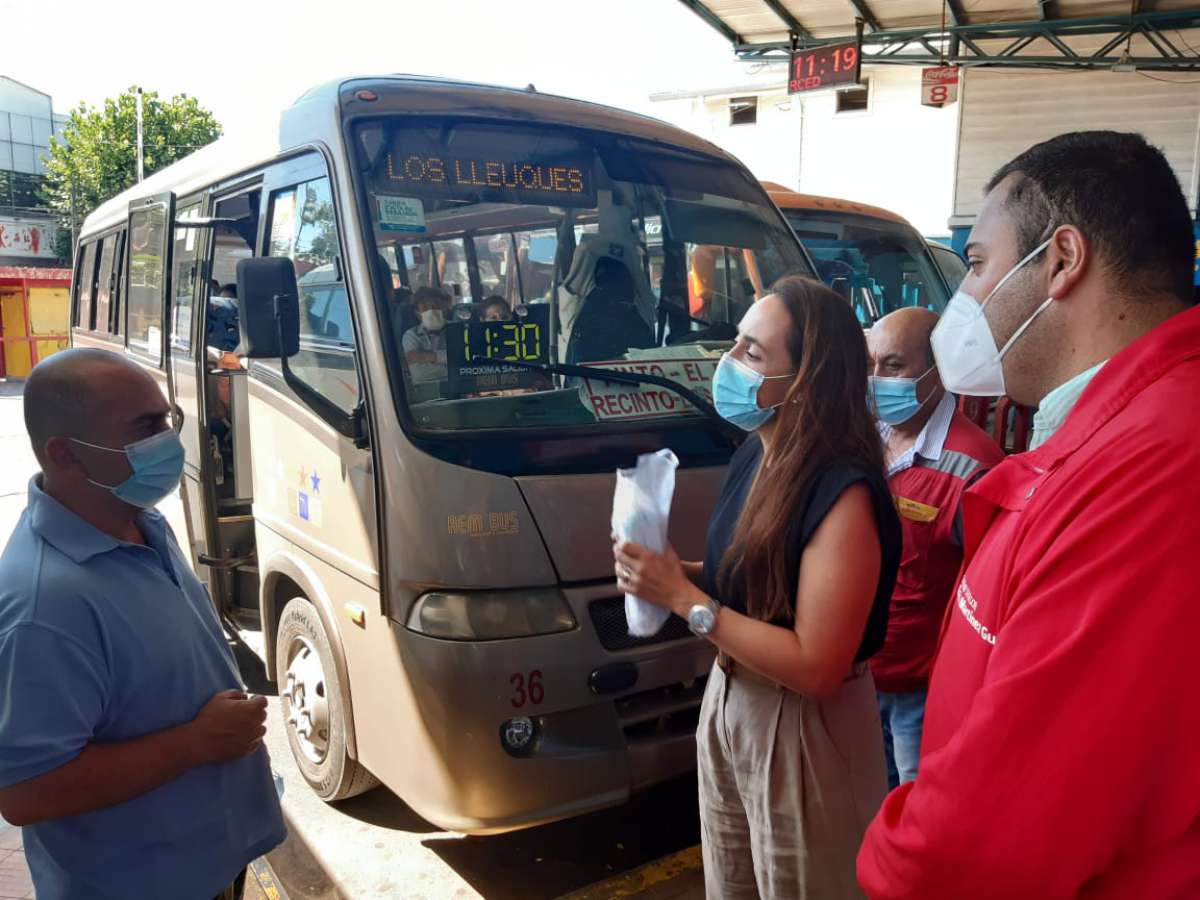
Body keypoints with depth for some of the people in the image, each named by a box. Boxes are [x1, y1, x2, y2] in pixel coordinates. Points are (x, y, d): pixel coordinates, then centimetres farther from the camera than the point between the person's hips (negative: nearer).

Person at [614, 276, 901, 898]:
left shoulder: (843, 493, -27)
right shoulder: (754, 451, -1)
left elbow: (817, 668, -26)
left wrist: (683, 599, -24)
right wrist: (678, 575, -7)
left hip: (802, 728, -8)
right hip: (728, 698, 8)